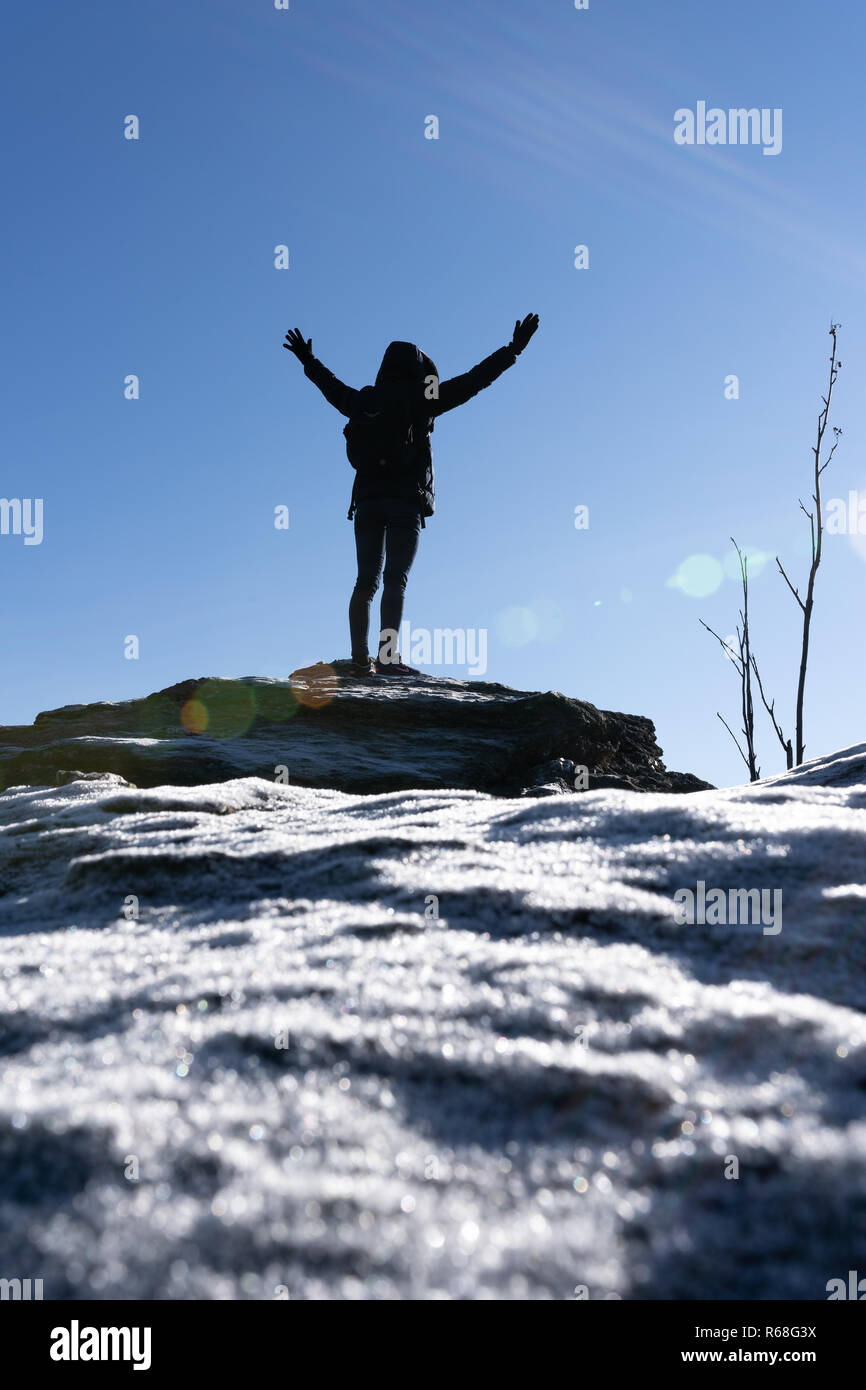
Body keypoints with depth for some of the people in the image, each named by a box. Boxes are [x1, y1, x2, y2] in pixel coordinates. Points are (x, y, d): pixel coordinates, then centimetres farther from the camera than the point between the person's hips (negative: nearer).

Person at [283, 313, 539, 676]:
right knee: (395, 581, -10)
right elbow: (471, 382, -1)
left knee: (366, 582, 5)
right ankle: (387, 656, -19)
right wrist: (513, 350, 4)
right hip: (405, 501, -5)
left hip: (367, 500, 5)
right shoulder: (418, 399, 0)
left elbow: (332, 387, 33)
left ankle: (360, 657, 0)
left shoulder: (363, 401, 14)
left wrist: (308, 360, 52)